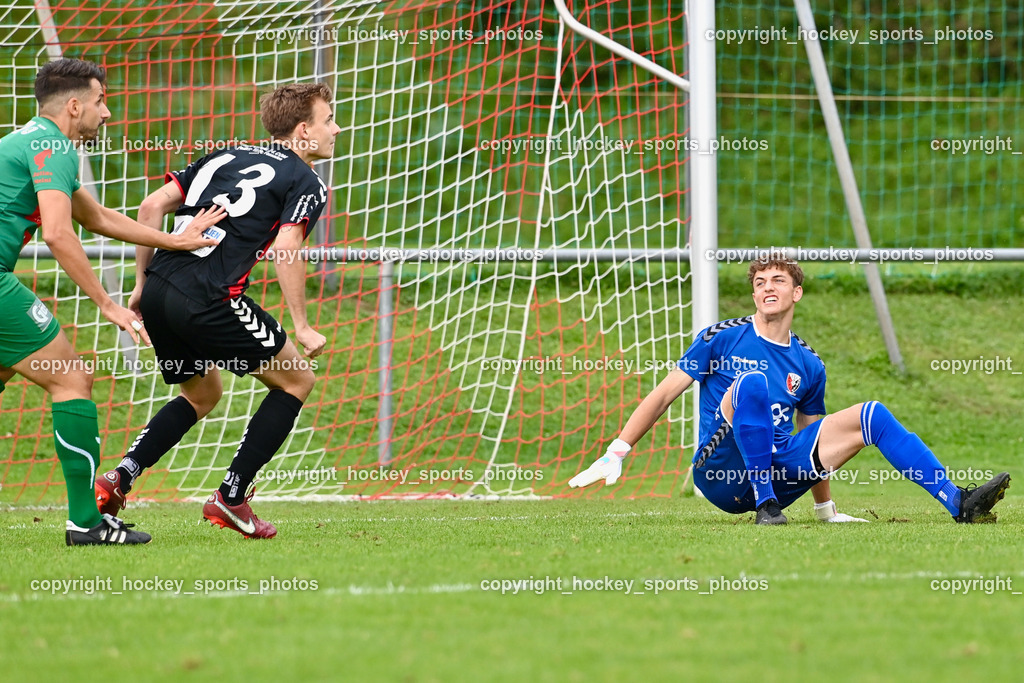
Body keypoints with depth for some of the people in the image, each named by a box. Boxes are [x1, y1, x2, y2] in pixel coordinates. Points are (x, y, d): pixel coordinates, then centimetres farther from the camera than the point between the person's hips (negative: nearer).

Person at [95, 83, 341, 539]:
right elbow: (285, 249, -12)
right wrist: (301, 328, -8)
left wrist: (143, 281, 21)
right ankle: (230, 499, 5)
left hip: (159, 291, 7)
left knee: (202, 395, 28)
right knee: (296, 381, 10)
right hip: (208, 299, -7)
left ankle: (117, 480, 10)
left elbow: (153, 206, 16)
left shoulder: (227, 158, 23)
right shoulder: (305, 183, 4)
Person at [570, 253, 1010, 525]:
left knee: (871, 416, -6)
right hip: (721, 472, -5)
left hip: (778, 469, 5)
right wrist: (615, 455, -5)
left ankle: (958, 503, -19)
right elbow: (663, 396, 3)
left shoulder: (808, 365, 16)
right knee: (752, 381, -32)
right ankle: (765, 507, -32)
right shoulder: (722, 339, 4)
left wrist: (826, 511, 23)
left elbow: (813, 442, 26)